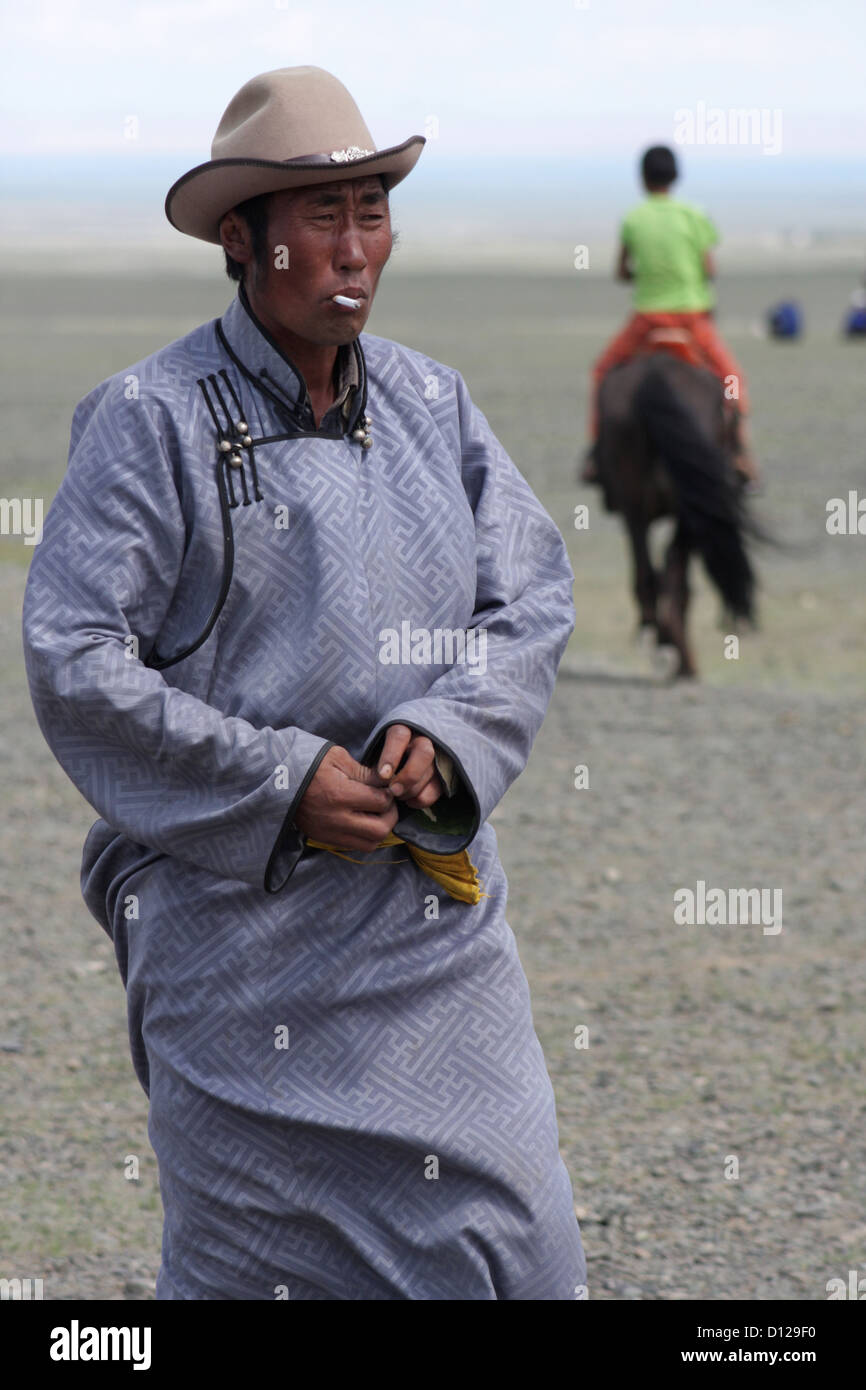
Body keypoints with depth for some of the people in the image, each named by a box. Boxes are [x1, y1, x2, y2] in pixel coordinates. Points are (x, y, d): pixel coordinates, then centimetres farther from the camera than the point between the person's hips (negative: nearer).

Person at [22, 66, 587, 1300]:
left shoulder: (434, 404, 9)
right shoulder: (150, 421, -7)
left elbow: (534, 603, 9)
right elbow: (74, 664, -12)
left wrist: (444, 735, -11)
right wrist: (279, 786, -17)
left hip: (436, 904, 5)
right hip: (239, 910, -4)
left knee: (513, 1240, 1)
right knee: (253, 1253, 3)